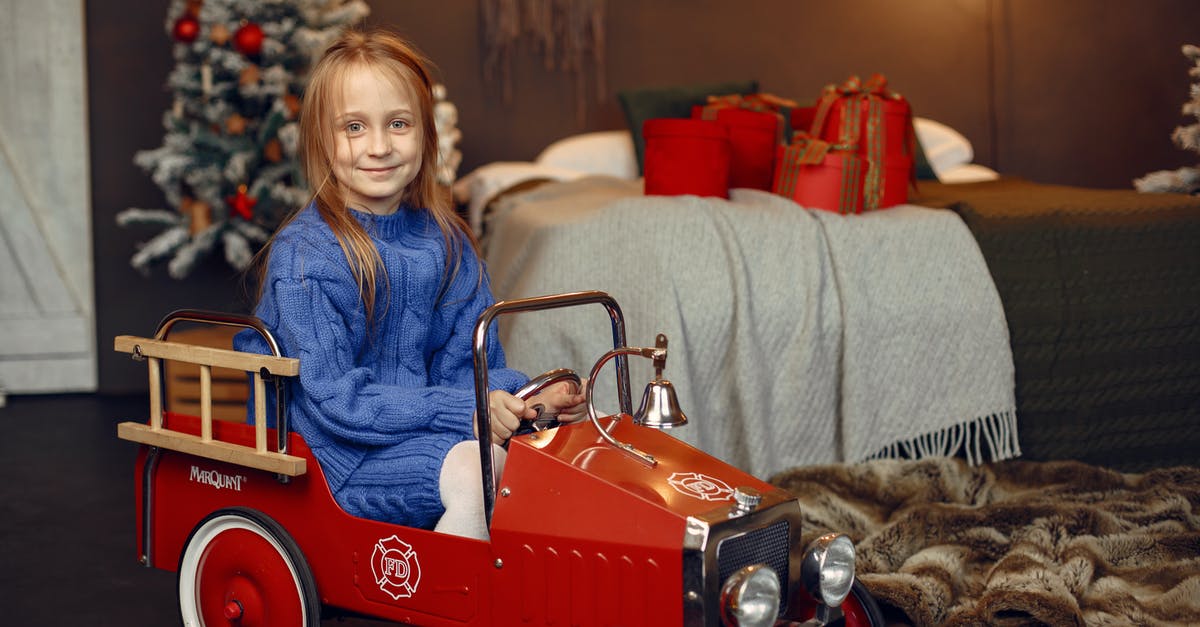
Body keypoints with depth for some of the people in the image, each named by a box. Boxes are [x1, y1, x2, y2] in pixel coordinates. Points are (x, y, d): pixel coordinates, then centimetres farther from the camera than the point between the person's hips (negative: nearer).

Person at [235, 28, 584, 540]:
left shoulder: (445, 242, 7)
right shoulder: (303, 256, -13)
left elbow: (464, 364, 10)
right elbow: (336, 399, -17)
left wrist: (524, 401, -12)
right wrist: (464, 410, -24)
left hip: (424, 436, 6)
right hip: (340, 457, -6)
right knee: (475, 468, -29)